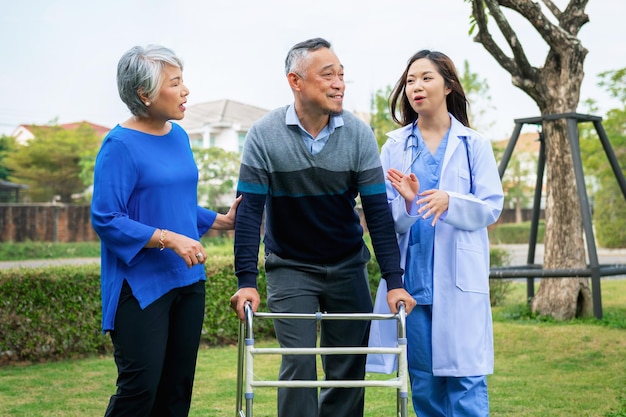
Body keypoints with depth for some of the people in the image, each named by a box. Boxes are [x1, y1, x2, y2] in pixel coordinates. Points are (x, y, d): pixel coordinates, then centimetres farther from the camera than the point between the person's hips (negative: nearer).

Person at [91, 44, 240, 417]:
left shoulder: (179, 137, 9)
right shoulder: (120, 145, -14)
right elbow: (106, 219, -18)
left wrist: (222, 221, 7)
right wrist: (168, 239, -23)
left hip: (187, 279, 7)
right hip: (142, 285, -7)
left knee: (178, 387, 12)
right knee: (140, 386, -7)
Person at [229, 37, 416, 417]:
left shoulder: (358, 134, -9)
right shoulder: (265, 135, -14)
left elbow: (378, 210, -10)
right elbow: (250, 210, -14)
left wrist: (395, 281, -16)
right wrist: (247, 282, -21)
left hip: (347, 267, 2)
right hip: (290, 267, -2)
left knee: (350, 369, 5)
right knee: (299, 364, -8)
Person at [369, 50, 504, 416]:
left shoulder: (474, 145, 4)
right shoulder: (394, 146, 8)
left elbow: (492, 207, -3)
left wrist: (449, 201, -21)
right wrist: (406, 202, -17)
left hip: (459, 276, -2)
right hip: (411, 274, 2)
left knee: (466, 376, -5)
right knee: (422, 377, 8)